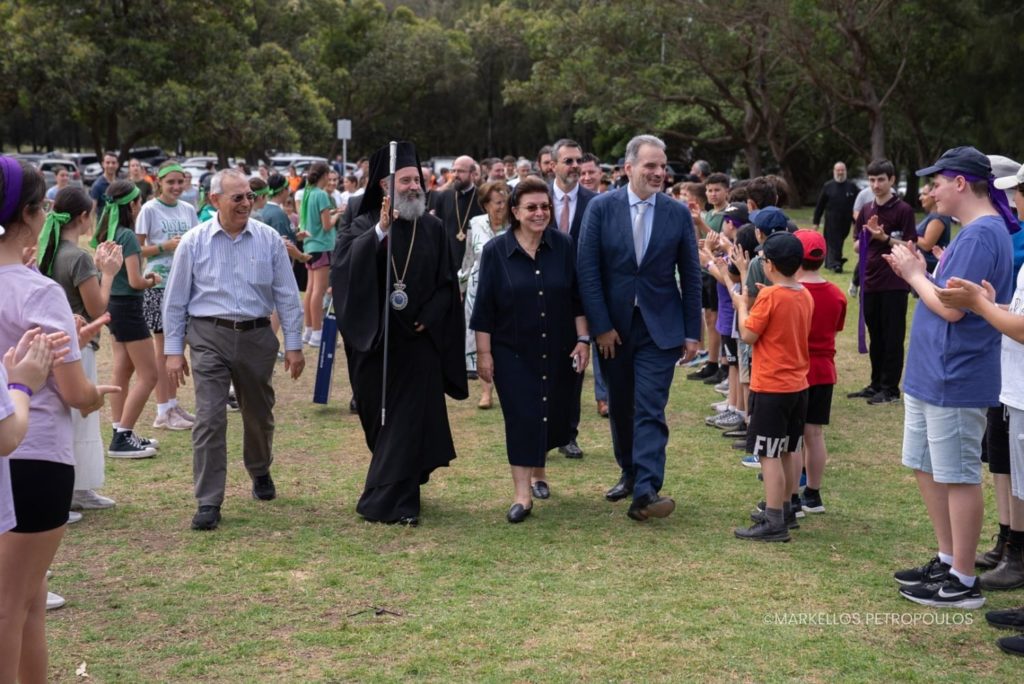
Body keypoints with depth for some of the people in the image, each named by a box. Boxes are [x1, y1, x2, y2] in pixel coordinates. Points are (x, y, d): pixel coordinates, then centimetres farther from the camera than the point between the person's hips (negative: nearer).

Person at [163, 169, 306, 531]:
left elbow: (287, 296, 3)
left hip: (257, 336, 2)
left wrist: (294, 345, 2)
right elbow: (175, 301, 3)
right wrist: (173, 351, 1)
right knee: (209, 419, -9)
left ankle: (260, 472, 45)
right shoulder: (193, 242, -3)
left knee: (259, 415, 17)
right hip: (210, 337, -2)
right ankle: (208, 502, -3)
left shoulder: (269, 239, -1)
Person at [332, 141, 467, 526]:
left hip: (420, 341, 0)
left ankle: (388, 502, 7)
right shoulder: (364, 227, -1)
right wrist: (380, 231, -30)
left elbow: (447, 285, 6)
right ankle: (399, 493, 26)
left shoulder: (433, 229, 4)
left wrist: (427, 320, -7)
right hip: (376, 343, 0)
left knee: (409, 421, -3)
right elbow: (345, 267, -21)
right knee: (381, 422, 10)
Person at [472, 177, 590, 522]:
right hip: (513, 351, -2)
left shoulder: (564, 245, -1)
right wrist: (483, 352, -6)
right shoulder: (496, 251, -5)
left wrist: (583, 340, -2)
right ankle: (522, 493, 1)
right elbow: (485, 306, -4)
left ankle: (538, 470, 38)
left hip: (557, 351, 2)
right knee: (522, 417, -5)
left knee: (555, 416, 10)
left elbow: (578, 298, 3)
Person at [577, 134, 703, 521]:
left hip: (660, 328, -1)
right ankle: (629, 473, 32)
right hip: (613, 326, 1)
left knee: (650, 409, -10)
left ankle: (646, 491, -14)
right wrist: (600, 326, -9)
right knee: (620, 406, 14)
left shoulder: (678, 214, -1)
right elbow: (587, 270, -5)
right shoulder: (601, 208, -4)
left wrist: (693, 333, 1)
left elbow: (691, 276, 3)